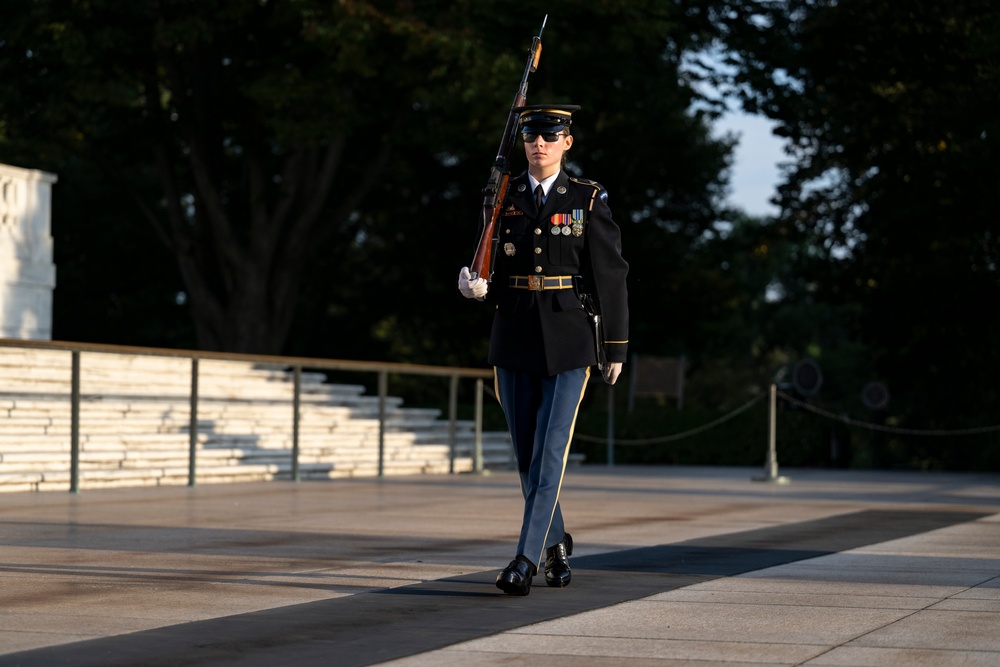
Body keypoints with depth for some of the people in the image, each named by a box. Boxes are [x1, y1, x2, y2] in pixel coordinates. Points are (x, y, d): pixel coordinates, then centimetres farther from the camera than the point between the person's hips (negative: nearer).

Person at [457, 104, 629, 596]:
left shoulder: (589, 200, -1)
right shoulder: (504, 199, 7)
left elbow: (611, 275, 0)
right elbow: (492, 270, 11)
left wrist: (616, 348, -1)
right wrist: (475, 287, -13)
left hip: (568, 344, -3)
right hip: (514, 342, 3)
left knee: (550, 450, -11)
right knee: (526, 452, 9)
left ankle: (526, 560, -13)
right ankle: (556, 543, 29)